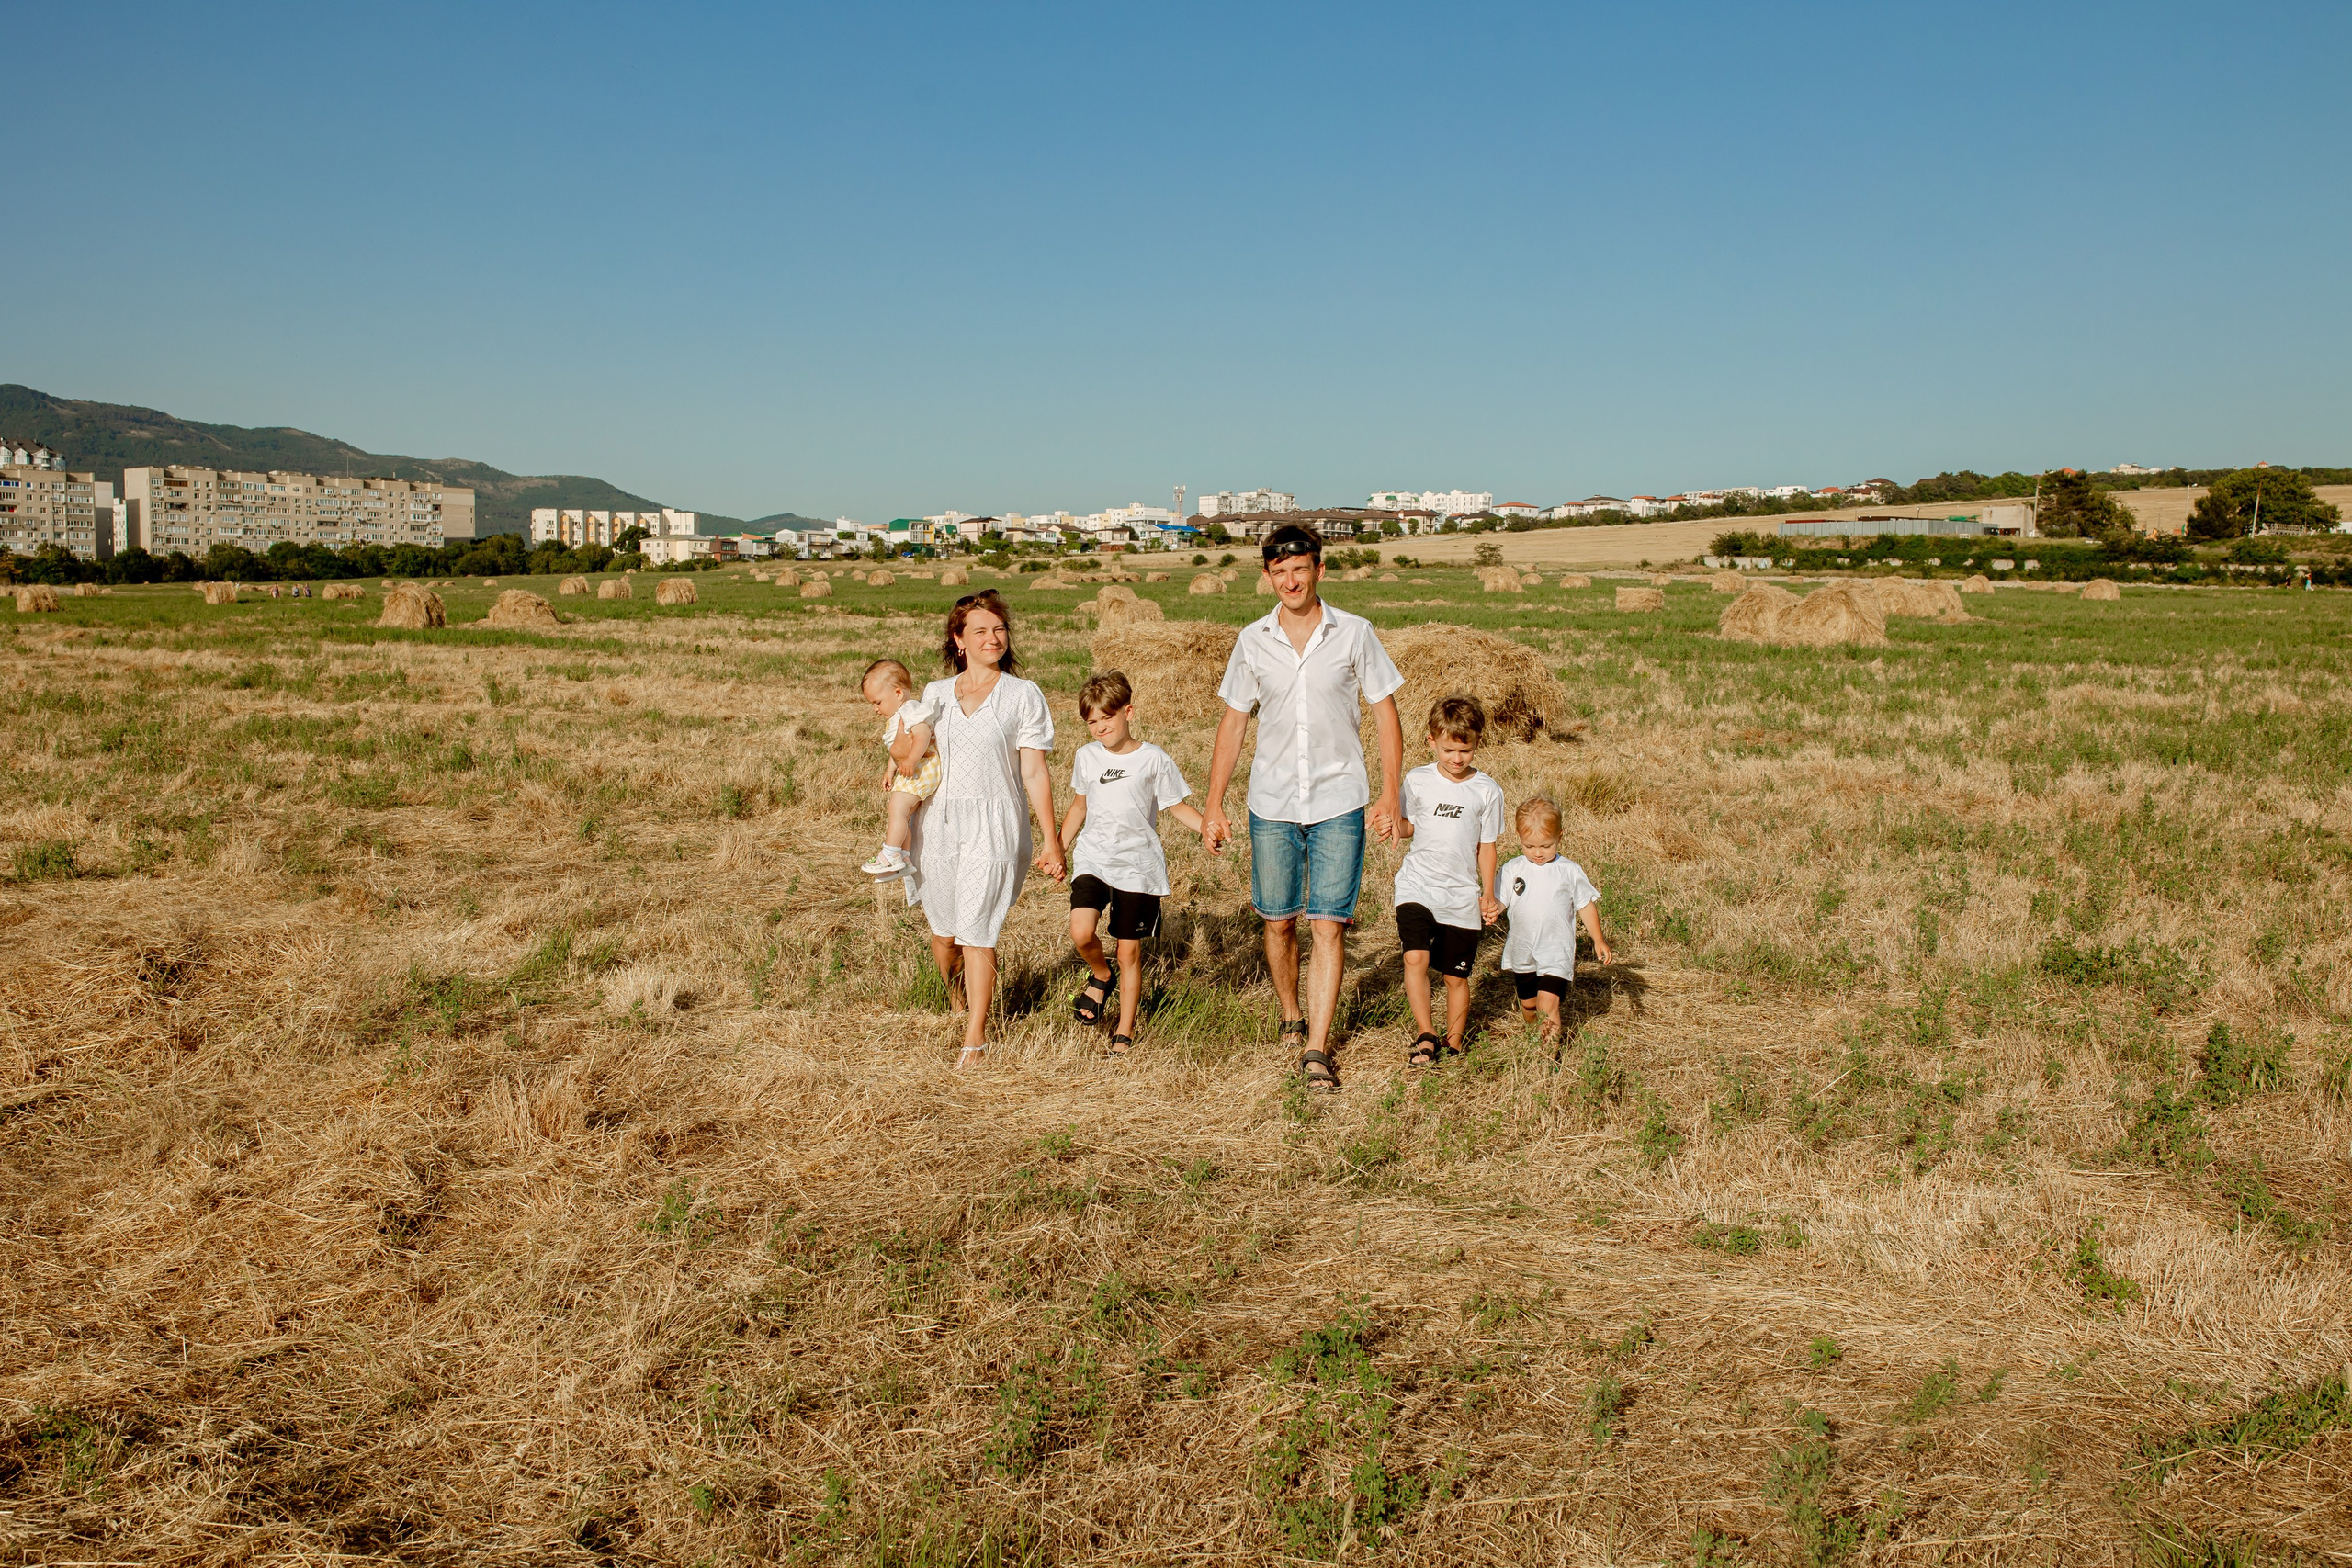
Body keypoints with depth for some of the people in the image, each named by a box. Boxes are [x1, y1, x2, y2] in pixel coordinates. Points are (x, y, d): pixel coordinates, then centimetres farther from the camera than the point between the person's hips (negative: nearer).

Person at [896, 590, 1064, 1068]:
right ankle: (956, 1000, 41)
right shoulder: (936, 694, 11)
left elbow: (1034, 773, -1)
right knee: (943, 929, 12)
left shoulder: (1023, 694, 1)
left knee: (976, 932, -8)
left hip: (993, 827, -3)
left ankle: (975, 1037, 1)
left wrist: (1052, 840, -3)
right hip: (938, 822, 4)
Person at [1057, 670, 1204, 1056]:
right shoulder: (1087, 756, 7)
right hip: (1093, 860, 2)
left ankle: (1125, 1031, 19)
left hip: (1138, 867, -2)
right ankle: (1101, 977, 13)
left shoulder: (1154, 760, -4)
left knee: (1130, 952, 3)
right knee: (1081, 934, -20)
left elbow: (1177, 806, 2)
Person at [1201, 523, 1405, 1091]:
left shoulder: (1354, 634, -2)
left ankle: (1316, 1050, -2)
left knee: (1329, 925, -6)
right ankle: (1291, 1017, 32)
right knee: (1278, 920, 10)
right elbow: (1233, 723, 8)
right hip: (1272, 804, 2)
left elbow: (1385, 714, 2)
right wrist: (1213, 806, 5)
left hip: (1338, 803, -2)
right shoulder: (1252, 640, 3)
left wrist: (1390, 795, -4)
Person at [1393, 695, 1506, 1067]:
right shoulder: (1418, 781, 1)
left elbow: (1486, 847, 6)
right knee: (1416, 957, -19)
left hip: (1462, 896, 0)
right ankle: (1426, 1037, -9)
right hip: (1418, 886, 0)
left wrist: (1488, 896, 3)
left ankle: (1453, 1044, 25)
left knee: (1456, 976, 7)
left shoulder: (1487, 791, 0)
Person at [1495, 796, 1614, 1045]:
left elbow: (1585, 906, 7)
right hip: (1521, 953, 3)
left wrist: (1598, 940, 6)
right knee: (1528, 1005, 16)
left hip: (1556, 953, -3)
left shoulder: (1570, 871, -2)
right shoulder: (1512, 870, 1)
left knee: (1548, 1004, -16)